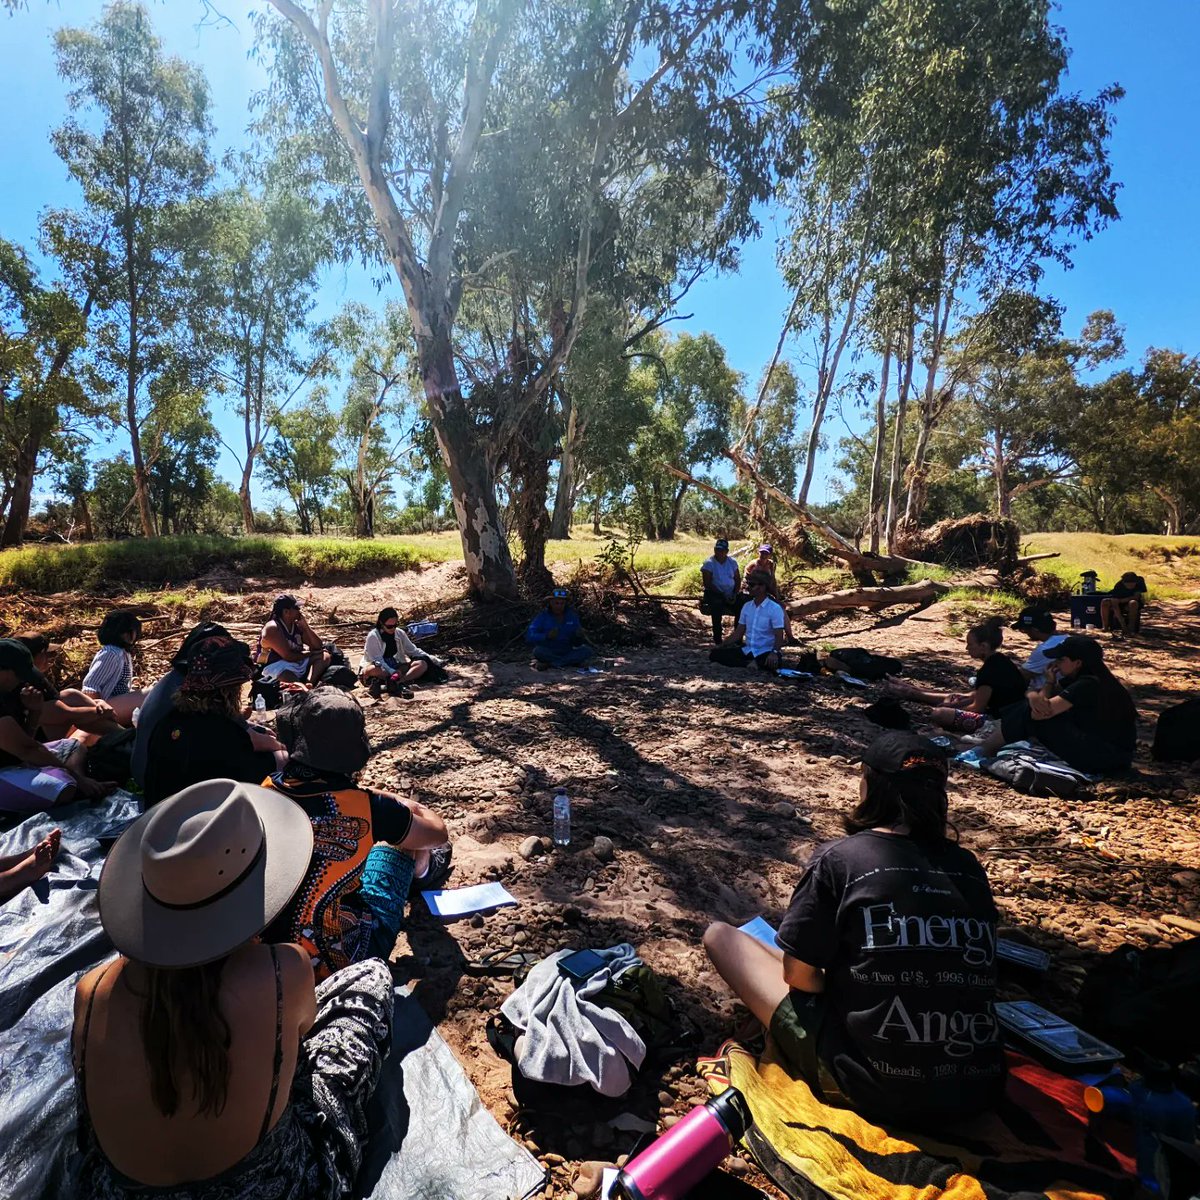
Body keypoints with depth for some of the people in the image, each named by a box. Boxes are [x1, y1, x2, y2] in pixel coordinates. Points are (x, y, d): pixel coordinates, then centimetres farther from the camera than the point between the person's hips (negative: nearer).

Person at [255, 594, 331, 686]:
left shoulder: (298, 625, 4)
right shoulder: (272, 628, -17)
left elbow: (318, 646, 3)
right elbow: (288, 656, -23)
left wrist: (305, 626, -8)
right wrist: (309, 653, -7)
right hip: (277, 666, -8)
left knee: (324, 656, -12)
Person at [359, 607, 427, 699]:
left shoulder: (400, 633, 5)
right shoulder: (373, 636, -11)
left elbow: (413, 650, 11)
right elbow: (377, 660, -19)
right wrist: (392, 672, -32)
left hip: (395, 668, 5)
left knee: (422, 664, -19)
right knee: (373, 670, -42)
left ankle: (397, 683, -40)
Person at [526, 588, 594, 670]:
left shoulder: (571, 615, 0)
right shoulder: (543, 616, -10)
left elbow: (577, 643, 0)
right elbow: (529, 637, -21)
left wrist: (579, 635, -23)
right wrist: (547, 636, -37)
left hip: (567, 652, 3)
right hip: (548, 653, -3)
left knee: (588, 651, -18)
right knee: (538, 651, -33)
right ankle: (573, 662, -20)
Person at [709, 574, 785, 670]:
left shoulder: (775, 608, -9)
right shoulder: (747, 606, 9)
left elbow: (779, 636, -14)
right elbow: (738, 633, 13)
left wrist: (774, 652, -33)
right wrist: (721, 646, 4)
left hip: (765, 651, -6)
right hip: (747, 650, 6)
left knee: (775, 662, -41)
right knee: (715, 654, -13)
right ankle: (750, 664, -17)